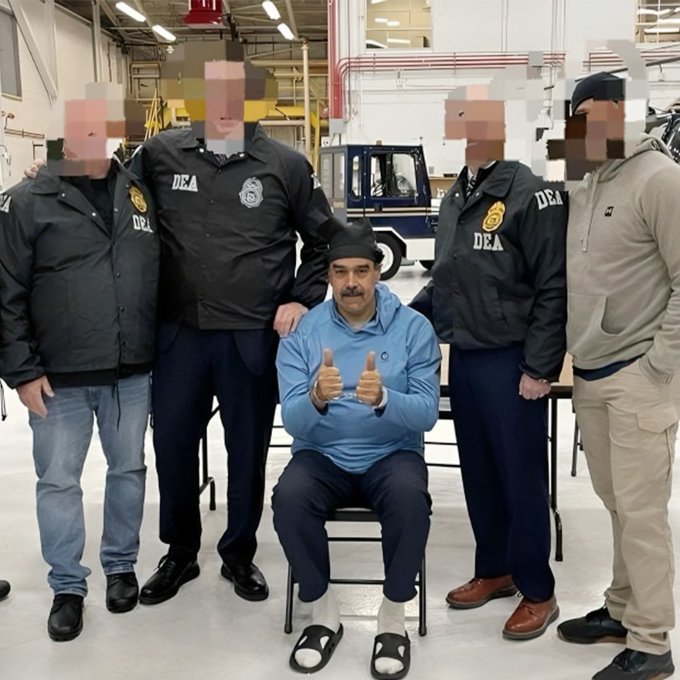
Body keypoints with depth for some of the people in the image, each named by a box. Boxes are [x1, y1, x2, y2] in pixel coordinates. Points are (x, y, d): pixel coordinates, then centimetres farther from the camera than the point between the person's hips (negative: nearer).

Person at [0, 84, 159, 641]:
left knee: (128, 470, 14)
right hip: (59, 378, -3)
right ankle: (68, 586, 25)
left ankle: (121, 566, 34)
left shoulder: (140, 193, 5)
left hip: (132, 373, 3)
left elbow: (163, 278, 11)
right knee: (58, 482, 7)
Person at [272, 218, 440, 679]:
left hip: (392, 455, -1)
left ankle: (394, 618, -9)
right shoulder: (302, 332, -3)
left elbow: (427, 413, -12)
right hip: (323, 456, 1)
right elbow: (292, 420, -10)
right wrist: (316, 398, -34)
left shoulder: (414, 328, -5)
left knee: (410, 498, -33)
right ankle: (324, 613, -5)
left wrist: (383, 398, -33)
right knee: (289, 498, -29)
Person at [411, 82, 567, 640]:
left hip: (511, 364, -7)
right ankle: (494, 570, 33)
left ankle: (538, 592, 20)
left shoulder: (531, 194, -11)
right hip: (463, 359, 7)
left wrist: (540, 367, -15)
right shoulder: (454, 199, 12)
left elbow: (554, 289, -14)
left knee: (521, 478, 3)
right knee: (478, 474, 16)